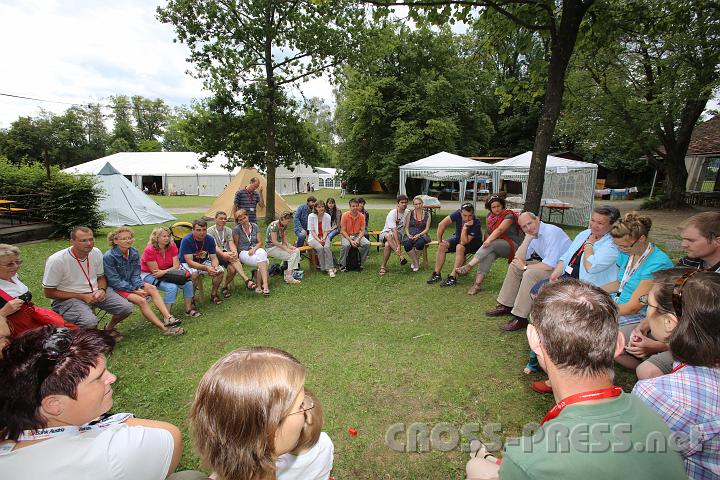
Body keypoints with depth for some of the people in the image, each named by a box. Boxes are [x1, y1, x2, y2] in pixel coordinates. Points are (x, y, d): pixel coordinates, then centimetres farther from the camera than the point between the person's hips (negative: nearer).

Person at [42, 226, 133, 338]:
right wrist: (82, 297, -17)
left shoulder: (96, 253, -4)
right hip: (69, 298, -5)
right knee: (90, 322, -32)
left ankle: (109, 328, 21)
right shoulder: (56, 260, -18)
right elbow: (49, 293, -11)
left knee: (126, 308, -11)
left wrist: (102, 290, -10)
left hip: (95, 292, 5)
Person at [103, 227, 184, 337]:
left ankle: (168, 318, -32)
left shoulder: (134, 253, -1)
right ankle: (164, 328, -32)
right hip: (116, 287, -6)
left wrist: (139, 287, -17)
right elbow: (114, 281, -17)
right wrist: (134, 290, -21)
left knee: (152, 288, -21)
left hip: (131, 283, 6)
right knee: (141, 300, -27)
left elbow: (135, 275, 2)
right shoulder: (108, 257, -17)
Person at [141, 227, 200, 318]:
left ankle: (188, 309, 0)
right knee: (172, 287, -30)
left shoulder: (172, 246, -8)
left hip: (167, 273, 6)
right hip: (149, 275, -5)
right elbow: (155, 271, -20)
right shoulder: (149, 250, -22)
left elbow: (176, 266, -11)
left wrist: (164, 271, -26)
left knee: (188, 283, -14)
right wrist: (170, 271, -18)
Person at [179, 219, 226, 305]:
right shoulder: (186, 240, -23)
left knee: (220, 270, -18)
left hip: (203, 262, 4)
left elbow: (213, 258, -8)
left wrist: (216, 267, -33)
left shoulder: (210, 239, -10)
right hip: (186, 264, -4)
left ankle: (213, 294, 1)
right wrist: (206, 268, -43)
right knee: (194, 273, -36)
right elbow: (190, 261, -29)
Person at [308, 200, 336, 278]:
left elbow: (326, 230, 3)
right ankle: (323, 268, -19)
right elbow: (312, 231, -7)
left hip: (324, 237, 2)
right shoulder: (311, 216, -6)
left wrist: (323, 239, -14)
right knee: (320, 248, -31)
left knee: (327, 247, -30)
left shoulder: (327, 216, 1)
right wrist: (318, 240, -18)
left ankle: (329, 268, -28)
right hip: (313, 238, -2)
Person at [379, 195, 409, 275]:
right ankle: (401, 256, -46)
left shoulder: (408, 212, 0)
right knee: (389, 235, -41)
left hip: (399, 235, 2)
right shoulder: (392, 213, -17)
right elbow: (394, 230, -27)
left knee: (387, 245, -33)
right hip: (386, 233, -2)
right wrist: (398, 245, -34)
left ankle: (383, 267, -25)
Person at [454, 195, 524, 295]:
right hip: (496, 246, 4)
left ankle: (469, 266, -41)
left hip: (512, 245, -4)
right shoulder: (489, 216, 10)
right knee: (489, 253, -31)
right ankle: (478, 283, -42)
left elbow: (500, 230, -26)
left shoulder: (509, 215, -10)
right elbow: (487, 232, 13)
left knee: (491, 245, -34)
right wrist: (487, 242, -5)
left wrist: (489, 241, -39)